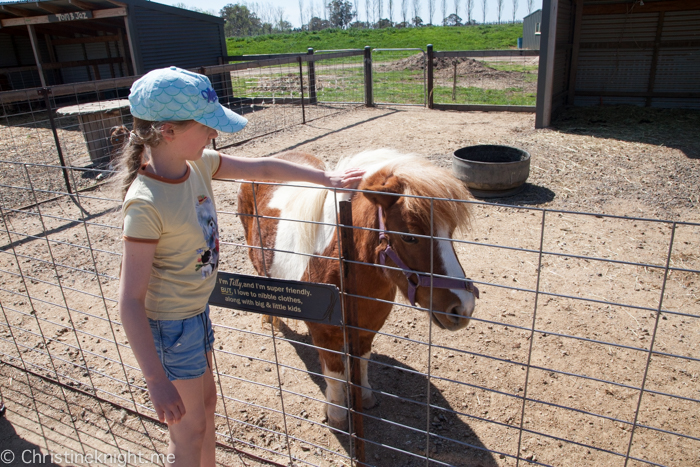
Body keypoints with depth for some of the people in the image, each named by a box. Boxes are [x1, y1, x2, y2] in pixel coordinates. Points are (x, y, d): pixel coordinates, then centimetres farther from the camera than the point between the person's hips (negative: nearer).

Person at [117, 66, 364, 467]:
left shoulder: (197, 163, -9)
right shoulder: (146, 204, -31)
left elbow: (262, 168, 3)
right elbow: (130, 302, -28)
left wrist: (325, 177, 6)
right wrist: (157, 383, -27)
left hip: (198, 311, 8)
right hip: (170, 326, -8)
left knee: (207, 402, 27)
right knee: (189, 427, 13)